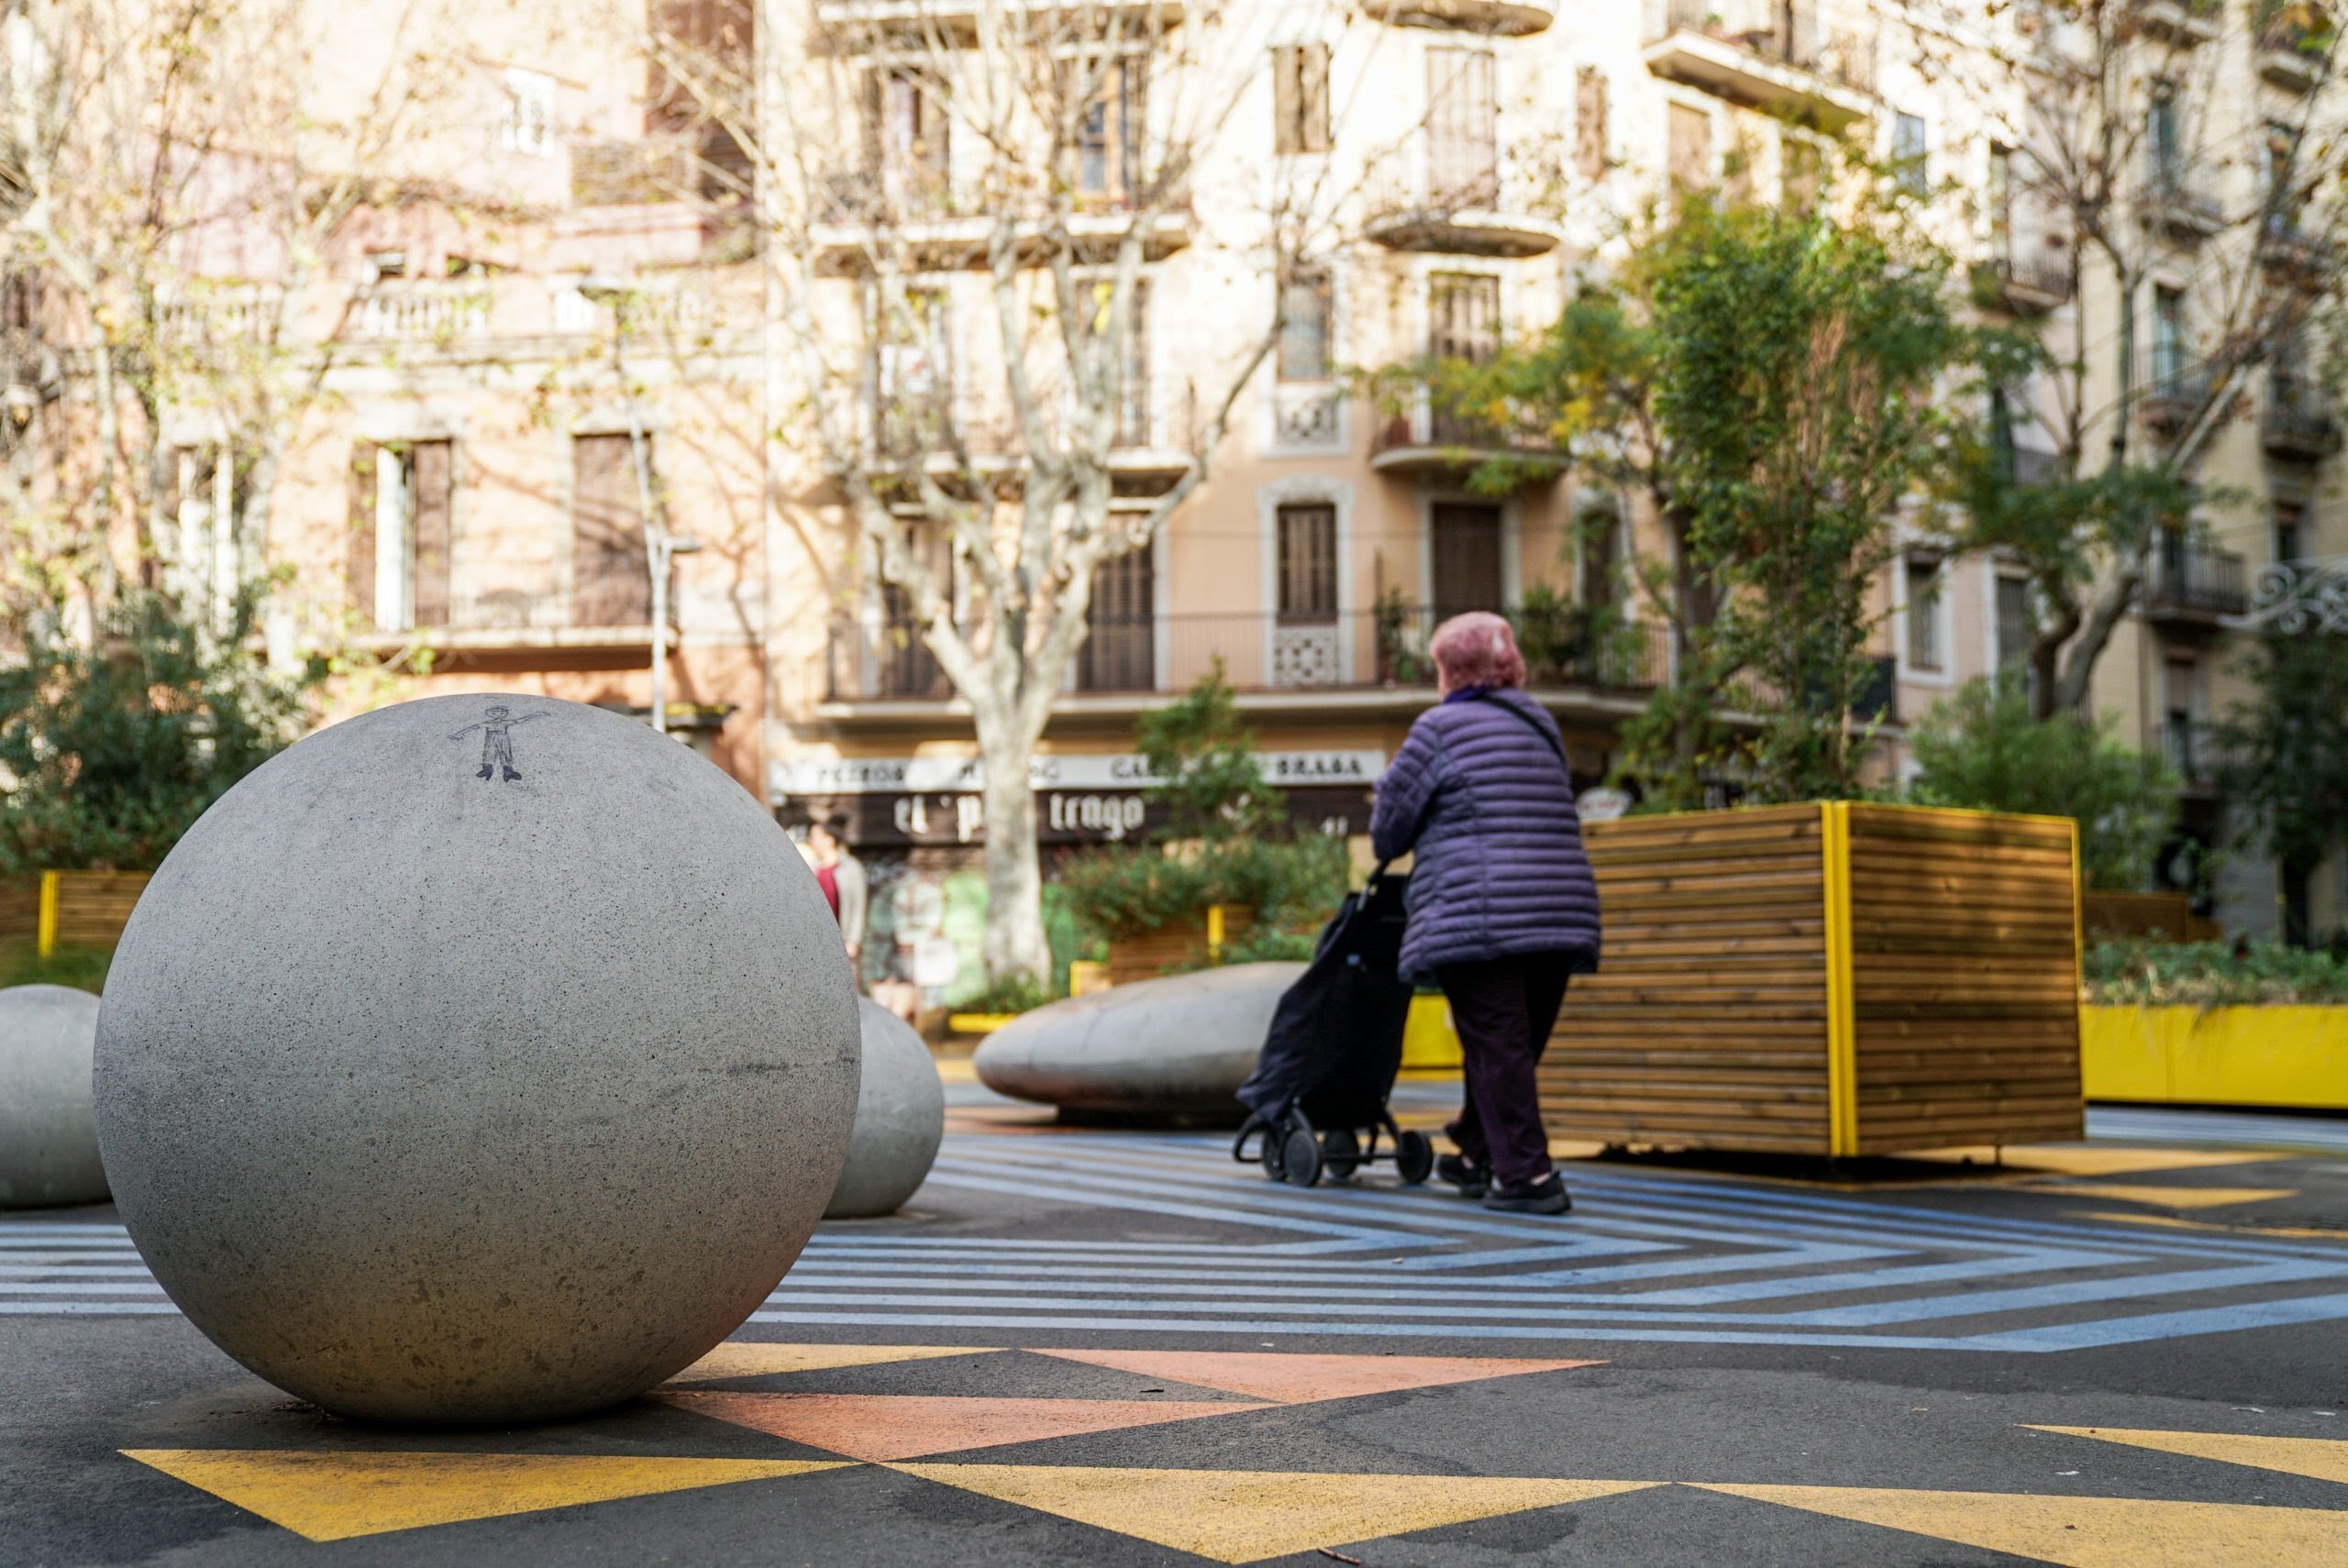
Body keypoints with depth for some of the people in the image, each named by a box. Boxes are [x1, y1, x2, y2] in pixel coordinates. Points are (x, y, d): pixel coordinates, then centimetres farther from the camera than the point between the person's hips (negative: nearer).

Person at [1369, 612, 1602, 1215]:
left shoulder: (1441, 726, -1)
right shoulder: (1541, 726, 19)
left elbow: (1389, 827, 2)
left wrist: (1390, 850, 25)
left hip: (1480, 918, -7)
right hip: (1563, 910, 7)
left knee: (1498, 1047, -4)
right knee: (1518, 1046, 13)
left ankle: (1528, 1175, -7)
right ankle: (1475, 1158, 27)